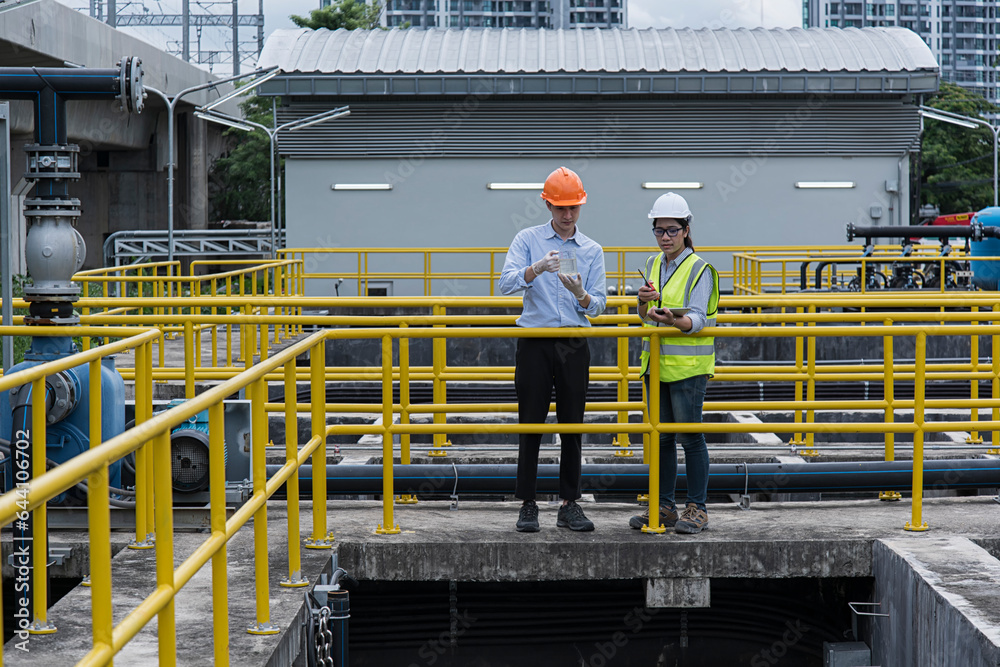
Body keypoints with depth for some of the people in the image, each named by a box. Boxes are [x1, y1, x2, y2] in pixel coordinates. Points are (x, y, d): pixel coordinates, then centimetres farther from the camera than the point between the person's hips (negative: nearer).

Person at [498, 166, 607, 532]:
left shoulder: (592, 250, 10)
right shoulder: (527, 240, 3)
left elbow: (598, 306, 5)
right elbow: (506, 283, -12)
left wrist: (581, 294, -17)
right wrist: (537, 269, -29)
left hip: (574, 344, 2)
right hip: (535, 342, -2)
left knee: (573, 426, 4)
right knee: (531, 424, -2)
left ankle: (569, 505, 11)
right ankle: (527, 505, 4)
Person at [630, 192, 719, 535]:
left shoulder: (699, 269, -8)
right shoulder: (653, 264, 12)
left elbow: (697, 318, -19)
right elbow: (645, 317, 10)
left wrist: (673, 320, -40)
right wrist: (644, 302, -12)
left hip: (687, 365, -6)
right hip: (655, 362, 6)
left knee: (689, 436, -3)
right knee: (661, 436, 10)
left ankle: (697, 508, 4)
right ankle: (663, 506, 18)